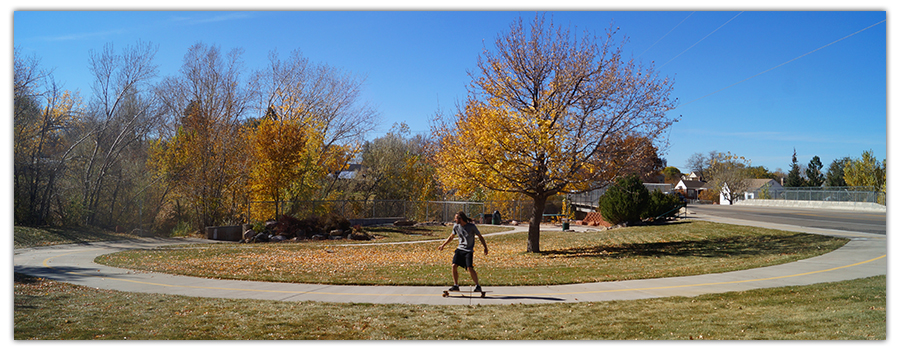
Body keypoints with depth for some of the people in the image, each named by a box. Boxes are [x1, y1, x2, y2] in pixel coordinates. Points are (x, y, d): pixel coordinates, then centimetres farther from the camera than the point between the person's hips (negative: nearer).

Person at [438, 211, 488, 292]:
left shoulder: (471, 226, -11)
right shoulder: (456, 226, 2)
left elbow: (480, 237, -2)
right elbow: (451, 237, 19)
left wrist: (485, 247, -7)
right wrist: (443, 245, 21)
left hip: (469, 251, -5)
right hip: (460, 249, 5)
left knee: (470, 268, -18)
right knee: (454, 266, -9)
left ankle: (478, 286, -5)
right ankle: (456, 285, 4)